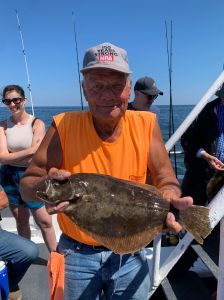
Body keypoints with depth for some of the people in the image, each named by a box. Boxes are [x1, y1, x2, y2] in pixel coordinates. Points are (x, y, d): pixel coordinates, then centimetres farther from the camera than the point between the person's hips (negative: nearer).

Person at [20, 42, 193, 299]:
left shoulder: (146, 124, -12)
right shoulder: (64, 127, -16)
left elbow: (167, 182, -6)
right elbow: (27, 184, -11)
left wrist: (169, 200, -29)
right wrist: (47, 185, -33)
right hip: (76, 253, 0)